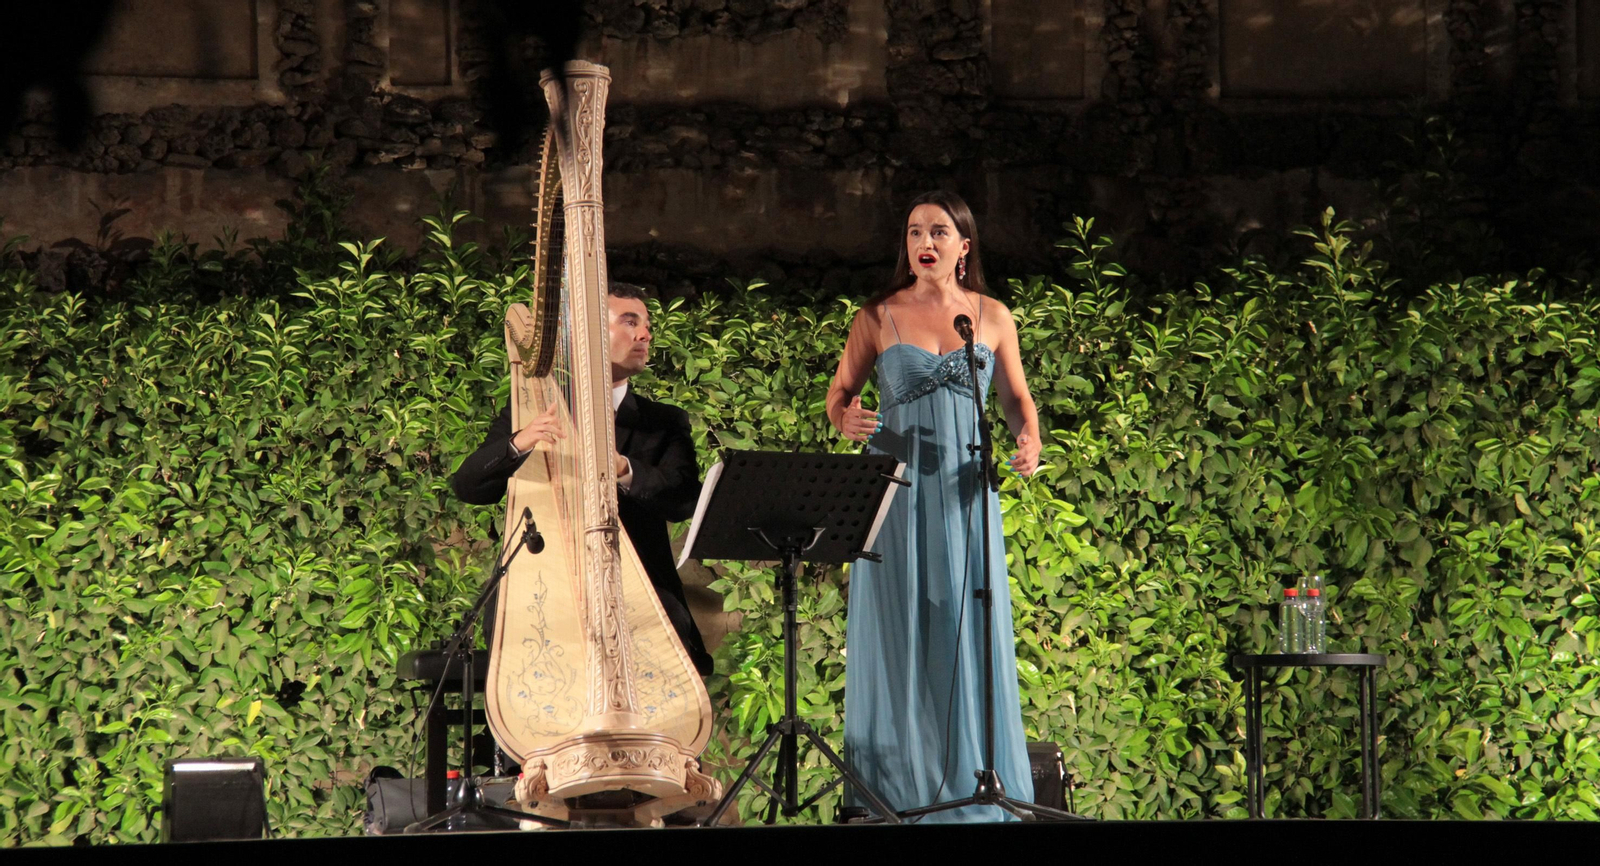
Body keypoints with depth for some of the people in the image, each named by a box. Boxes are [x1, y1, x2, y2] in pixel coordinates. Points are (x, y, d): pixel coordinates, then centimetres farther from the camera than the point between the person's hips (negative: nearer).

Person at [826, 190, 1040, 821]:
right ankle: (896, 794, 4)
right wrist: (847, 421, -16)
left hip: (964, 494, 1)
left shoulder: (992, 317, 8)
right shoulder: (878, 317, 4)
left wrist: (1029, 443, -7)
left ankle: (975, 794, 4)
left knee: (969, 637, -1)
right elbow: (840, 393, 7)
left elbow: (1017, 398, 13)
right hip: (897, 491, -1)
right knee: (898, 639, -1)